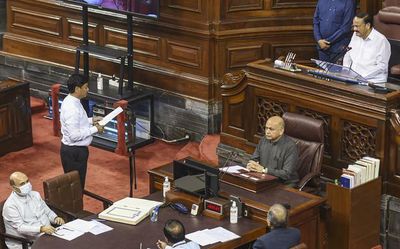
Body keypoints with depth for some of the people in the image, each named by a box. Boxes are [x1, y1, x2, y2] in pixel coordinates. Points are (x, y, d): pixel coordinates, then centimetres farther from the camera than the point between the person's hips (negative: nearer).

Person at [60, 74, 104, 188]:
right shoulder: (72, 108, -27)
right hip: (74, 152, -10)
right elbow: (75, 135, -28)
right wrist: (95, 129, -19)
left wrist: (90, 121, 8)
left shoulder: (70, 101, 4)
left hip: (74, 150, 10)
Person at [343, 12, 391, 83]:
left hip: (371, 80, -7)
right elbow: (348, 55, 24)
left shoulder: (381, 40, -9)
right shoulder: (356, 35, 14)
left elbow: (382, 66, -13)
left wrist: (362, 76, -18)